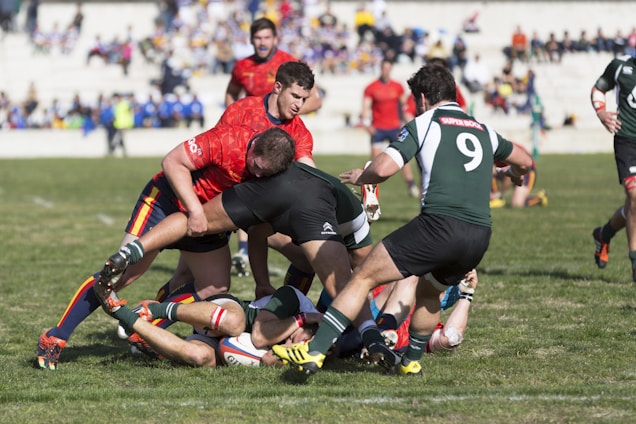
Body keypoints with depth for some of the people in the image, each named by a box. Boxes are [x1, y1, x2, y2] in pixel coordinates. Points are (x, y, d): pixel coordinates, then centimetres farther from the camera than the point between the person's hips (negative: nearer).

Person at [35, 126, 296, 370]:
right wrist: (195, 209, -30)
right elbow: (172, 162, -24)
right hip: (168, 199, -7)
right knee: (121, 273, -13)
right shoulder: (226, 140, -31)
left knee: (216, 287, -3)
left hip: (206, 221, 7)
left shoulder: (271, 167, -12)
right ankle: (54, 339, -7)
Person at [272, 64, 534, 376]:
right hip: (480, 236, 6)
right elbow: (525, 161, 39)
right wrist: (515, 174, 62)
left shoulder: (423, 124, 6)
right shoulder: (483, 131, 23)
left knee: (363, 278, 0)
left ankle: (314, 352, -8)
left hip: (439, 224, -6)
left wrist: (360, 177, 15)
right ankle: (411, 360, 41)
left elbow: (383, 169, -7)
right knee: (429, 292, 33)